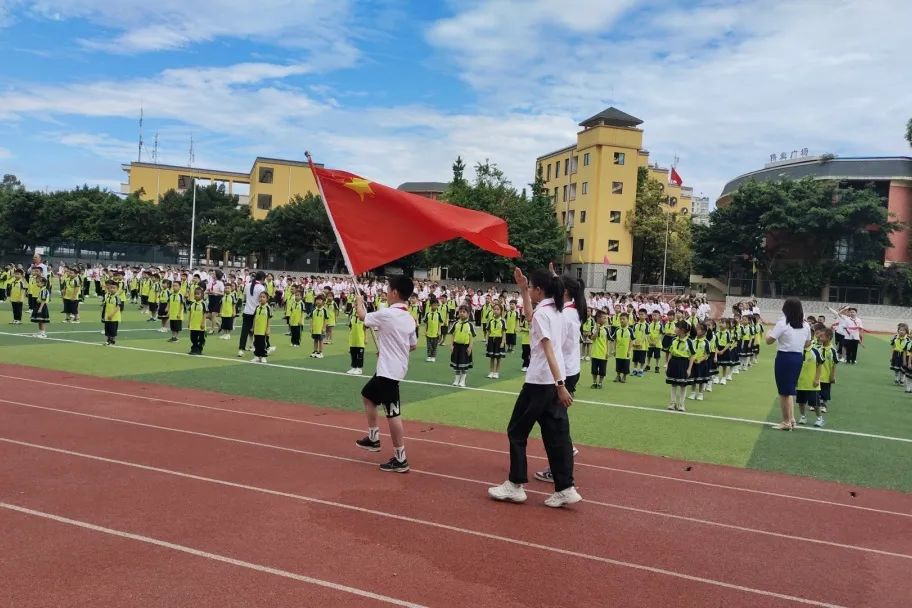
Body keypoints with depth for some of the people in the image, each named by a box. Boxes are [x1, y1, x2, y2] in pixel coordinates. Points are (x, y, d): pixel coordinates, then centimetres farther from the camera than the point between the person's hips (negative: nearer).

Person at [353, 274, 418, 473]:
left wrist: (359, 302, 21)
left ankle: (401, 460, 0)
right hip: (388, 369, 9)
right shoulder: (409, 318, 6)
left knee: (392, 414, -5)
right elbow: (413, 345, 16)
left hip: (389, 371, -9)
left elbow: (363, 316, 1)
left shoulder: (386, 314, -18)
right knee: (368, 396, 26)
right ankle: (373, 439, 35)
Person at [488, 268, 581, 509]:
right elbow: (530, 316, 34)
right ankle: (565, 488, 7)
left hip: (540, 382, -9)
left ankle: (515, 485, 11)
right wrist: (523, 289, 29)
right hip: (554, 382, 9)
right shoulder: (554, 310, 12)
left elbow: (549, 350, -23)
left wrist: (560, 385, -28)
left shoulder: (541, 313, -14)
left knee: (517, 431, 6)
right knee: (556, 435, 8)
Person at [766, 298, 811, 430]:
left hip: (784, 357, -6)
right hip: (798, 358, 6)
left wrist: (769, 332, 6)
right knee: (791, 389, 19)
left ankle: (787, 422, 11)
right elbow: (807, 344, 15)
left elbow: (769, 340, -14)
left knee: (784, 391, 4)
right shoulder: (805, 326, 6)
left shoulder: (782, 323, -14)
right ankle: (791, 419, 21)